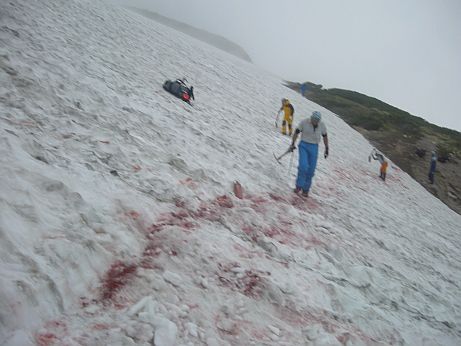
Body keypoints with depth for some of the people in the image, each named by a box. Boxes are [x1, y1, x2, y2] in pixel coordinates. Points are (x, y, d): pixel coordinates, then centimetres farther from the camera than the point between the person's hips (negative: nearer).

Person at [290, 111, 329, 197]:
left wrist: (327, 149, 10)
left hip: (314, 148, 2)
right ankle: (299, 186, -2)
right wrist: (292, 144, -3)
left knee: (311, 170, 0)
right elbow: (296, 132, -2)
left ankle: (305, 189, 14)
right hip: (303, 145, -2)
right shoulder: (304, 122, -12)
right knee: (303, 166, -20)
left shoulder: (322, 125, -6)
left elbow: (325, 137, 7)